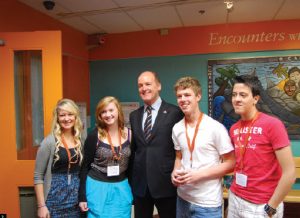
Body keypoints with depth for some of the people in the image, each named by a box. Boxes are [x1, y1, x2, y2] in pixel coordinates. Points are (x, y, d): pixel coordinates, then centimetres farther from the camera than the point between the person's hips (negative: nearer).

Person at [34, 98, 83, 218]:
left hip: (77, 200, 4)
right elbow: (38, 176, -7)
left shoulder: (80, 141, 2)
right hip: (55, 199, -4)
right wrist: (41, 206, -10)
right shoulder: (49, 142, -9)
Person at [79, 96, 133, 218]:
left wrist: (133, 190, 7)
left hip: (121, 189, 3)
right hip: (98, 188, -2)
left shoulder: (129, 134, -2)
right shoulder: (94, 136, -10)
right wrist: (82, 197, -6)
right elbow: (85, 167, -5)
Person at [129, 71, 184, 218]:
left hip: (165, 182, -4)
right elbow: (133, 148, 11)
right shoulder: (134, 116, 9)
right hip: (139, 183, 4)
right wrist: (130, 178, 9)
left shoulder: (175, 112, -7)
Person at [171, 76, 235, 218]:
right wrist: (175, 172, -6)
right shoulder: (177, 128, 2)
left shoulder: (216, 128, -14)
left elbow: (230, 163, -9)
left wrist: (199, 174, -18)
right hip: (183, 198, 5)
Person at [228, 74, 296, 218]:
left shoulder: (272, 124, -16)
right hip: (235, 198, 6)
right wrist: (235, 190, 3)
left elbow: (289, 173, -17)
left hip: (261, 206, -5)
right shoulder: (234, 129, 2)